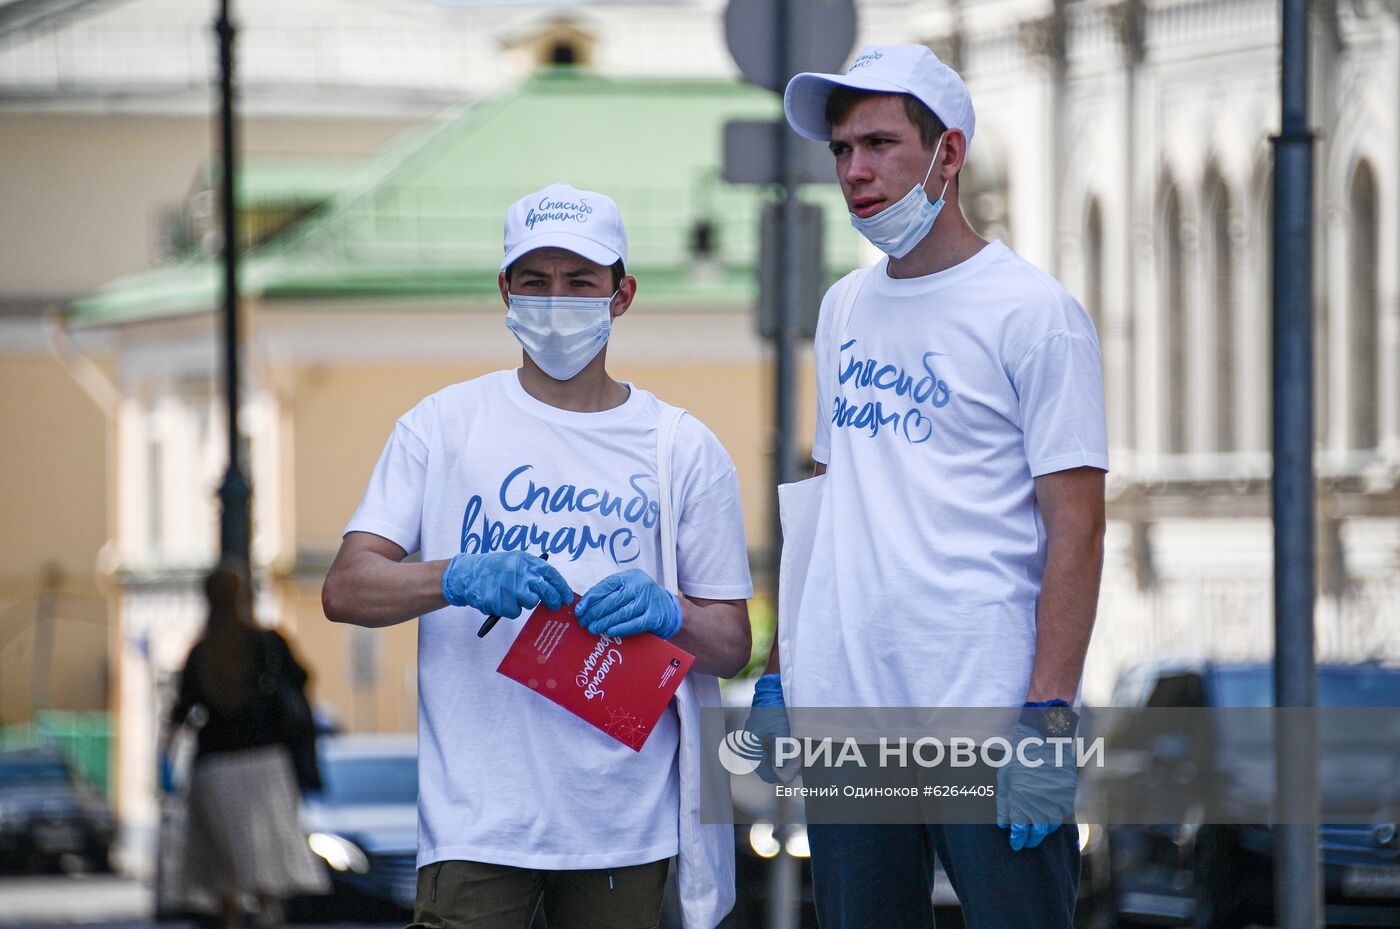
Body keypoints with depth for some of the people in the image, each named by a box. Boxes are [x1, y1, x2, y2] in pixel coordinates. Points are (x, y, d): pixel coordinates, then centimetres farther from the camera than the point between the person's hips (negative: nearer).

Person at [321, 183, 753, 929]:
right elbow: (345, 590, 0)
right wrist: (459, 578, -19)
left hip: (627, 821, 1)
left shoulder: (684, 449, 9)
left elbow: (732, 643, 9)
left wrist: (666, 614, -14)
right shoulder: (443, 426, 7)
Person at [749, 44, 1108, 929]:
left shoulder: (1033, 311, -4)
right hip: (838, 712, 6)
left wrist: (1048, 721, -16)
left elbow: (1075, 527, -9)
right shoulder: (844, 308, 16)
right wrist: (777, 672, 15)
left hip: (986, 719, -6)